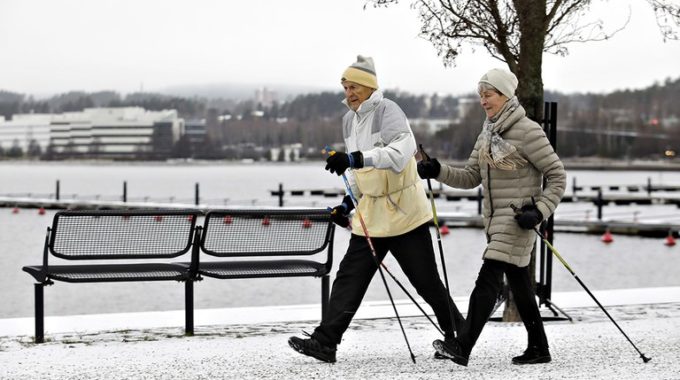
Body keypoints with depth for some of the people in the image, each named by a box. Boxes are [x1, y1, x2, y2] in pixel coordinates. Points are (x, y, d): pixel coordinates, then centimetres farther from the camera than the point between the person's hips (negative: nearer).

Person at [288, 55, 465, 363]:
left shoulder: (387, 111, -14)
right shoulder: (349, 120, 11)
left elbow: (400, 153, -32)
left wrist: (355, 158, -40)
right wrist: (348, 203, 11)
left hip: (404, 211, -7)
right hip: (371, 214, 7)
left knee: (426, 281, 2)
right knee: (349, 277, 0)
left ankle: (458, 335, 20)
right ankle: (325, 342, -1)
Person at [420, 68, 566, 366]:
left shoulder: (528, 132, -12)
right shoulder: (487, 135, 12)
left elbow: (557, 176, -9)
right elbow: (471, 178, 13)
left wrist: (539, 211, -19)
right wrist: (438, 172, -3)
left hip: (518, 221, -8)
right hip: (495, 219, 8)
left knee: (488, 279, -15)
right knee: (519, 283, 12)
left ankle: (462, 346, -21)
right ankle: (538, 348, 21)